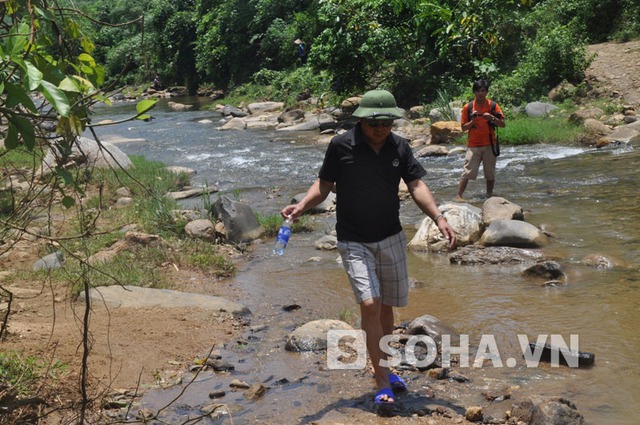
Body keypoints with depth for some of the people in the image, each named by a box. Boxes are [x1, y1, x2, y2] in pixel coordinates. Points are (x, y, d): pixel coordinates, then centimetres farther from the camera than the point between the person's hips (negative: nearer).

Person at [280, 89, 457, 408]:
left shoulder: (399, 146, -1)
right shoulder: (341, 146, -10)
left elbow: (416, 185, -4)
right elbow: (324, 184, -1)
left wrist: (438, 218, -17)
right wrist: (300, 207, -18)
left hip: (392, 238, 4)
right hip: (354, 242, -4)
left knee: (386, 307, 12)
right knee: (369, 304, -17)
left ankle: (385, 368, 31)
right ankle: (381, 381, -6)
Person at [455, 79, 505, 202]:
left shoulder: (493, 105, 2)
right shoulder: (468, 107, 1)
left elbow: (502, 124, 0)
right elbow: (463, 127, 3)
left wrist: (492, 118, -17)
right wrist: (472, 121, -14)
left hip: (489, 145, 1)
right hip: (473, 145, -1)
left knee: (490, 173, 7)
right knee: (468, 172, -9)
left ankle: (489, 196, 19)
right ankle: (459, 196, -8)